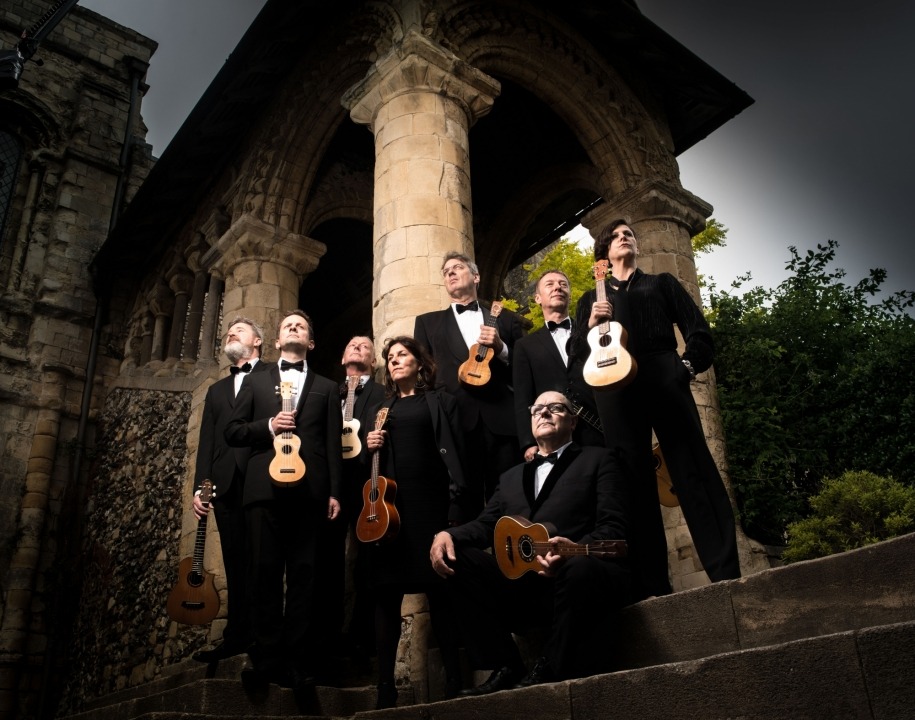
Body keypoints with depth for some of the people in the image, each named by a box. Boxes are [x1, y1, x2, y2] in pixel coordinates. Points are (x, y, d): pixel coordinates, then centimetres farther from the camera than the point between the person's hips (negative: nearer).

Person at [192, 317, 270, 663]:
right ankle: (238, 634, 10)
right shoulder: (216, 390, 26)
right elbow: (206, 441, 19)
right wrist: (200, 486, 9)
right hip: (227, 482, 5)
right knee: (236, 562, 5)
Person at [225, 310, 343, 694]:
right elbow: (232, 431, 12)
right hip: (265, 486, 1)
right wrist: (267, 426, -6)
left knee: (303, 575, 0)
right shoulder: (256, 382, 20)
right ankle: (266, 658, 6)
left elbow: (333, 444, 8)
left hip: (310, 489, 0)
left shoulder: (326, 387, 17)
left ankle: (297, 660, 4)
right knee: (264, 573, 0)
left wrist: (335, 492, -1)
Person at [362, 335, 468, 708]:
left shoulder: (441, 402, 9)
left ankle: (454, 679, 4)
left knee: (439, 588, -4)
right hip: (388, 503, 3)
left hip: (430, 501, -3)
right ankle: (385, 684, 5)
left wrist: (456, 500, -12)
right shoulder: (381, 407, 20)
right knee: (386, 591, 0)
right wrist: (369, 446, 0)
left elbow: (455, 452, 0)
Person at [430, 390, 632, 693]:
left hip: (580, 574, -5)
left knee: (580, 567, -38)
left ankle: (551, 671, -14)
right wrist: (447, 534, -10)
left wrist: (575, 550, -27)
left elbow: (613, 528, -5)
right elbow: (486, 524, 13)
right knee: (455, 556, -13)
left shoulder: (599, 460, 10)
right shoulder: (511, 477, 26)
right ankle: (506, 668, -9)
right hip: (524, 584, 5)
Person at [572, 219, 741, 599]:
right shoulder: (591, 299, 25)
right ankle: (653, 587, -3)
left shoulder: (661, 282, 23)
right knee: (634, 482, -4)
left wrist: (689, 363, -4)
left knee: (694, 469, -9)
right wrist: (590, 325, -4)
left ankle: (726, 573, -10)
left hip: (664, 377, -1)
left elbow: (697, 327, 14)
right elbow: (578, 352, 15)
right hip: (615, 388, 1)